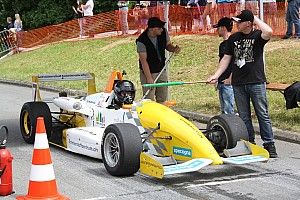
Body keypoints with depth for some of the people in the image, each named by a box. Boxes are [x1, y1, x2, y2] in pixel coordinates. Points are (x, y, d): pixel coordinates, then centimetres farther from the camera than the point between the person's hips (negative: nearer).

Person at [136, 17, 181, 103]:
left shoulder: (163, 32, -10)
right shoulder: (141, 41, -25)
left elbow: (168, 45, 8)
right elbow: (143, 61, -22)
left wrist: (174, 49, -16)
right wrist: (149, 78, -23)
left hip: (162, 71, 6)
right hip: (148, 72, -6)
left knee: (162, 98, 15)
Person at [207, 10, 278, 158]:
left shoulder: (257, 35, -2)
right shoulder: (233, 38, 11)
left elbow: (268, 32, -25)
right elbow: (226, 58, 13)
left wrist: (255, 19, -11)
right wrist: (215, 75, 4)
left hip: (256, 82, -4)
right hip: (238, 84, 4)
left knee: (263, 115, -2)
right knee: (244, 117, 7)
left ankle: (269, 144, 4)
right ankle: (250, 143, 15)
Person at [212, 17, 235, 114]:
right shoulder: (222, 45, 17)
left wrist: (230, 79, -19)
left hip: (228, 82, -9)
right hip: (221, 82, 9)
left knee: (229, 111, -9)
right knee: (223, 110, 12)